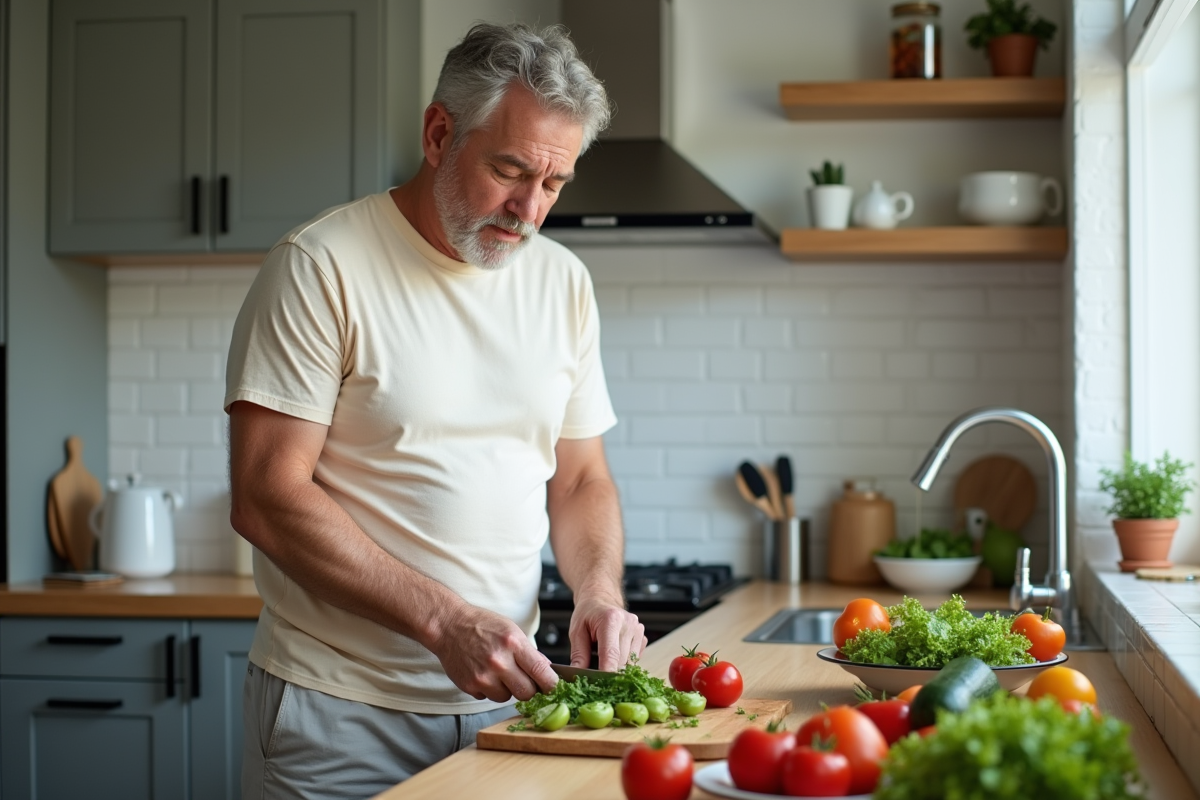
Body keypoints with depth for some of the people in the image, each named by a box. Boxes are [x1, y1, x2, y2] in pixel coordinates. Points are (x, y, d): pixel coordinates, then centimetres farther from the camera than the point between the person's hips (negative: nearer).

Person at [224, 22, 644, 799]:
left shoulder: (564, 282, 8)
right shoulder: (322, 266, -10)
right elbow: (267, 500, -16)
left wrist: (599, 589, -6)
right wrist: (445, 620, -21)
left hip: (503, 698, 5)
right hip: (340, 707, -5)